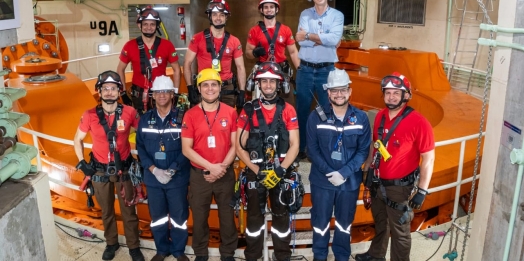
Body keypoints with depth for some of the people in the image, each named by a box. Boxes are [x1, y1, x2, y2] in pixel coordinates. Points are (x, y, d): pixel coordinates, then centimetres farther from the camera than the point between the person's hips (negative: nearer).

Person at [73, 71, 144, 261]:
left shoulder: (129, 112, -11)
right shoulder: (89, 116, -9)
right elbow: (78, 139, 5)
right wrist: (81, 163, -2)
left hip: (123, 169, -1)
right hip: (100, 171, 1)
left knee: (128, 210, 10)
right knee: (106, 211, 17)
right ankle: (111, 243, 38)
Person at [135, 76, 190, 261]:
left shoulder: (182, 118, -5)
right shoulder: (145, 119, 6)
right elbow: (140, 147, 2)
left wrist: (172, 170, -18)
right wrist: (153, 169, -11)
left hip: (177, 177, -3)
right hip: (152, 177, 3)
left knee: (179, 216, 7)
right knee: (157, 216, 14)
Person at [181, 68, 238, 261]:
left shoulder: (231, 112, 0)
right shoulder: (190, 115, -4)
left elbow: (234, 145, 1)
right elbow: (186, 149, -8)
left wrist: (223, 166, -13)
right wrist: (211, 167, -16)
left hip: (226, 174, 1)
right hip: (199, 175, 0)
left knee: (227, 216, 11)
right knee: (199, 217, 12)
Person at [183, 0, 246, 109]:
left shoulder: (234, 41, 4)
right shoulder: (198, 38, -1)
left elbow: (240, 67, 7)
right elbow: (187, 63, 0)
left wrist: (242, 92, -1)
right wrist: (190, 88, -8)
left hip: (227, 89, 2)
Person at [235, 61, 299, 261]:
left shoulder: (287, 110, 0)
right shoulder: (248, 111, -1)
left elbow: (294, 145, -3)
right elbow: (240, 148, -3)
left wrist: (280, 170, -14)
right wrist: (258, 171, -12)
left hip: (281, 173, 1)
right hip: (255, 173, 0)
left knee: (281, 216, 9)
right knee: (254, 216, 9)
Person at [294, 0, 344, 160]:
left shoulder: (337, 15, 2)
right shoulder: (305, 14, 6)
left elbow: (334, 39, -16)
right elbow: (301, 40, -9)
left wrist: (309, 35, -12)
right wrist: (324, 39, -13)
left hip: (327, 70, -1)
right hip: (305, 69, 1)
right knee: (302, 109, 9)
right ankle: (300, 147, 21)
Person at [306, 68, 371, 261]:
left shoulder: (361, 118, -5)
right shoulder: (316, 116, -8)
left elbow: (363, 151, -6)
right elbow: (312, 150, -8)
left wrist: (344, 173, -16)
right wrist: (329, 173, -16)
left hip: (350, 181, 1)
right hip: (322, 180, -1)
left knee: (345, 222, 17)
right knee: (320, 221, 13)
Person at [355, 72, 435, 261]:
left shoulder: (418, 123, -20)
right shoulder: (380, 116, 0)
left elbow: (428, 159, -16)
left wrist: (422, 191, -16)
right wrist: (369, 171, 16)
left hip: (400, 187, -6)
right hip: (378, 182, 7)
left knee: (399, 231, 11)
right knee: (380, 223, 27)